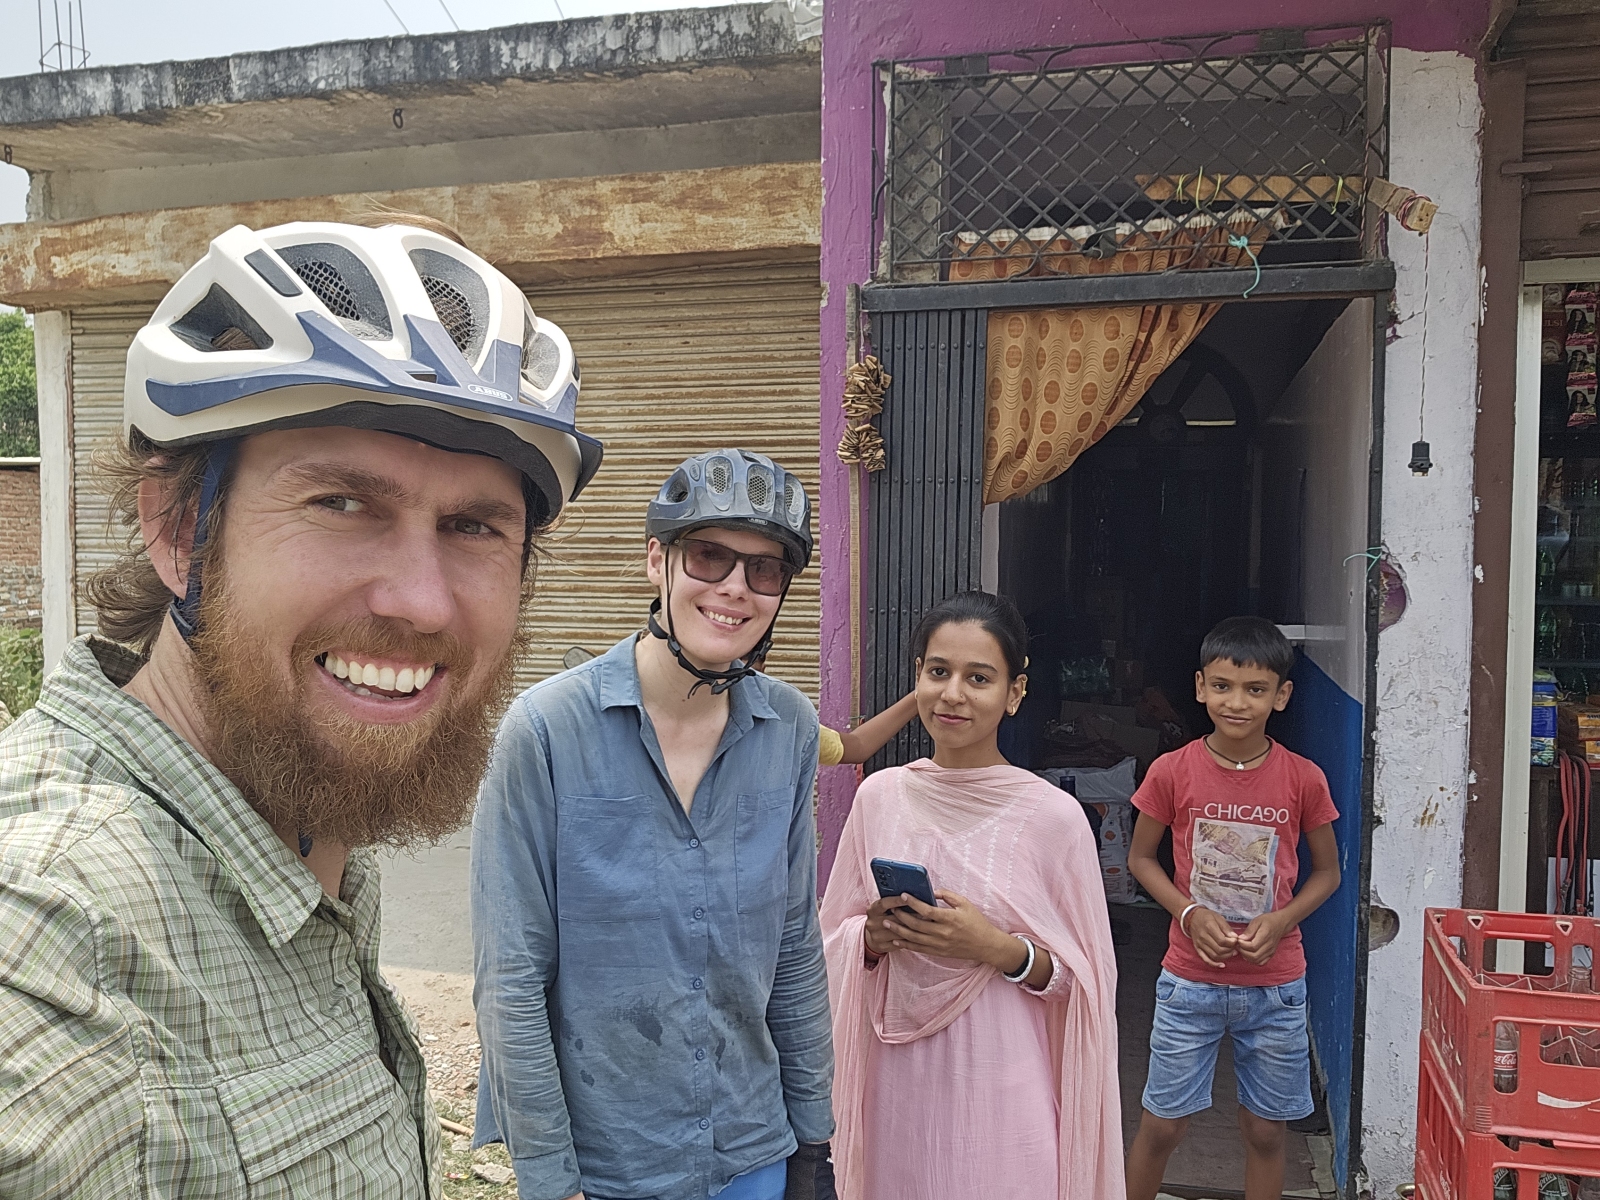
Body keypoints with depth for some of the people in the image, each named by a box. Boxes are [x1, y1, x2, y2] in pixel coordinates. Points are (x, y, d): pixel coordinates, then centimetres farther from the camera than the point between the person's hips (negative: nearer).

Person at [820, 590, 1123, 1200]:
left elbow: (1086, 978, -4)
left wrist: (1000, 949, -20)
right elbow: (835, 937, 8)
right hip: (897, 1087, 3)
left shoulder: (1053, 815, -11)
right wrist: (875, 935, -12)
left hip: (1002, 1095, -3)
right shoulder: (879, 795, -1)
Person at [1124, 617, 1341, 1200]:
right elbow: (1141, 857, 2)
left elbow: (1327, 871, 4)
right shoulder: (1171, 771, -10)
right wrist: (1190, 913, -14)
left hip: (1275, 985, 1)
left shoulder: (1304, 779, -8)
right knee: (1161, 1124, 9)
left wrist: (1282, 919, -13)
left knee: (1265, 1130, 14)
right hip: (1190, 978, -1)